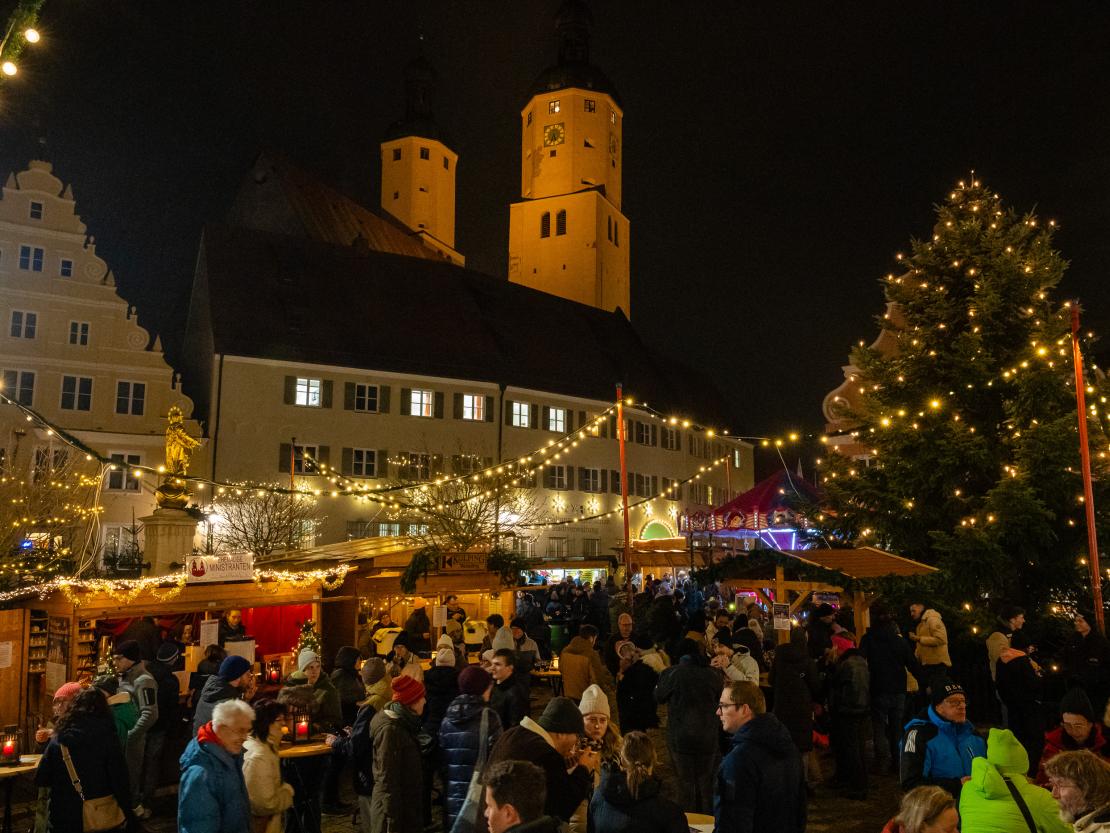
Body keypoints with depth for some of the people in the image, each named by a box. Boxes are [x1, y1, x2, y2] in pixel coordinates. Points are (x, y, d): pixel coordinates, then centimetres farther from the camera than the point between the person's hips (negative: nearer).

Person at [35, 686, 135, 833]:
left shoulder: (57, 741, -7)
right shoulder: (108, 740, -13)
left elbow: (40, 780, 1)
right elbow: (120, 782, -13)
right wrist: (128, 813, -1)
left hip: (63, 818, 2)